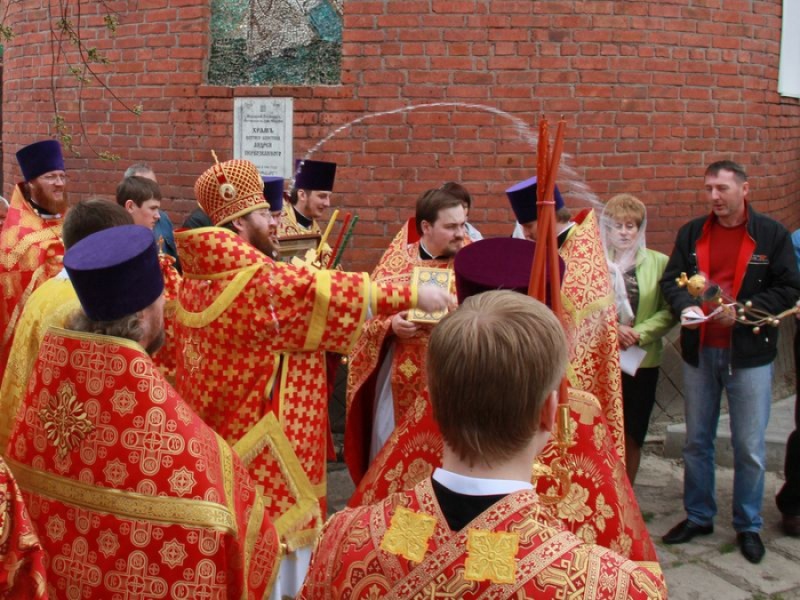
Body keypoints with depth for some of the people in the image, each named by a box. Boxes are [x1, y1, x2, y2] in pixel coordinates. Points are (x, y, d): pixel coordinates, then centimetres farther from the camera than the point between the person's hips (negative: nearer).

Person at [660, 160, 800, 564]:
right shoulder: (691, 234, 5)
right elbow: (671, 279, 4)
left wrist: (743, 310, -18)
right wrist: (685, 306, -17)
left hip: (749, 353, -3)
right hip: (699, 352, 3)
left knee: (750, 447, 4)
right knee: (696, 440, 13)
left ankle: (748, 526, 20)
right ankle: (698, 516, 29)